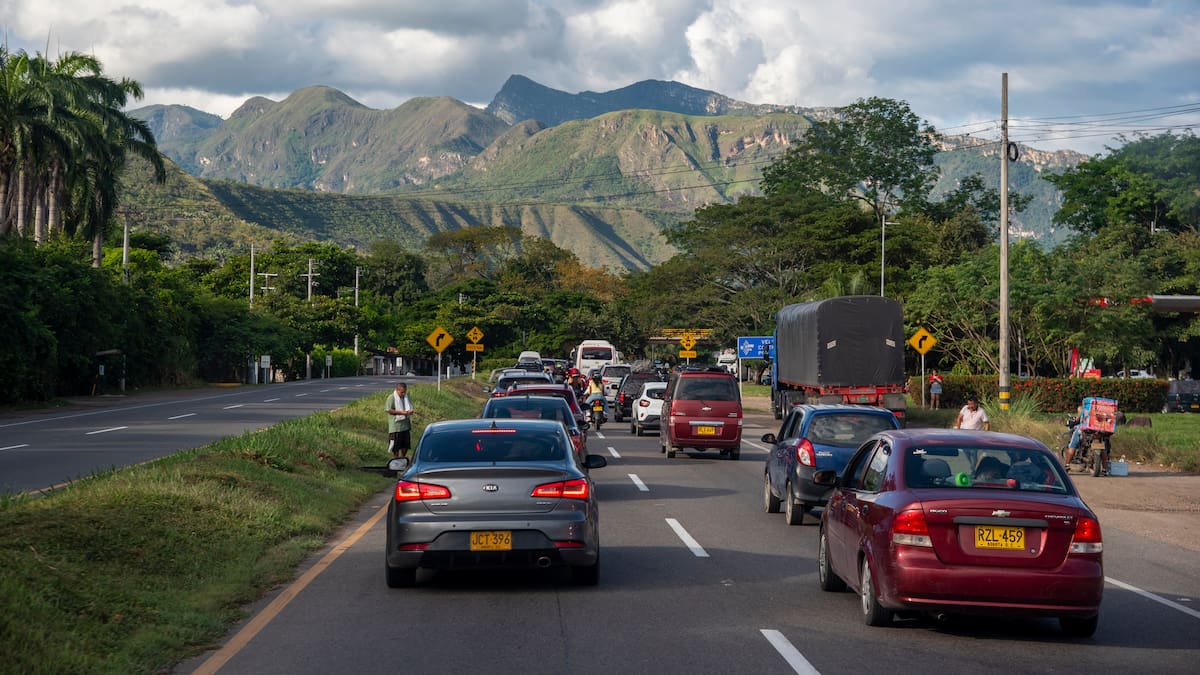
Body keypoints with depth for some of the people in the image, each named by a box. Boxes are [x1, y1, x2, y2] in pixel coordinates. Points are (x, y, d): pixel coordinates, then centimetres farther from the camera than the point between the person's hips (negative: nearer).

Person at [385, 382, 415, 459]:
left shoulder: (406, 397, 12)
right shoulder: (391, 397, -10)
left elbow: (410, 407, 23)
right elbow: (389, 410, -16)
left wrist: (410, 411, -1)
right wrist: (401, 412, -21)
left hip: (406, 425, 7)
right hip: (395, 426, -7)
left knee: (405, 445, 11)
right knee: (395, 446, -1)